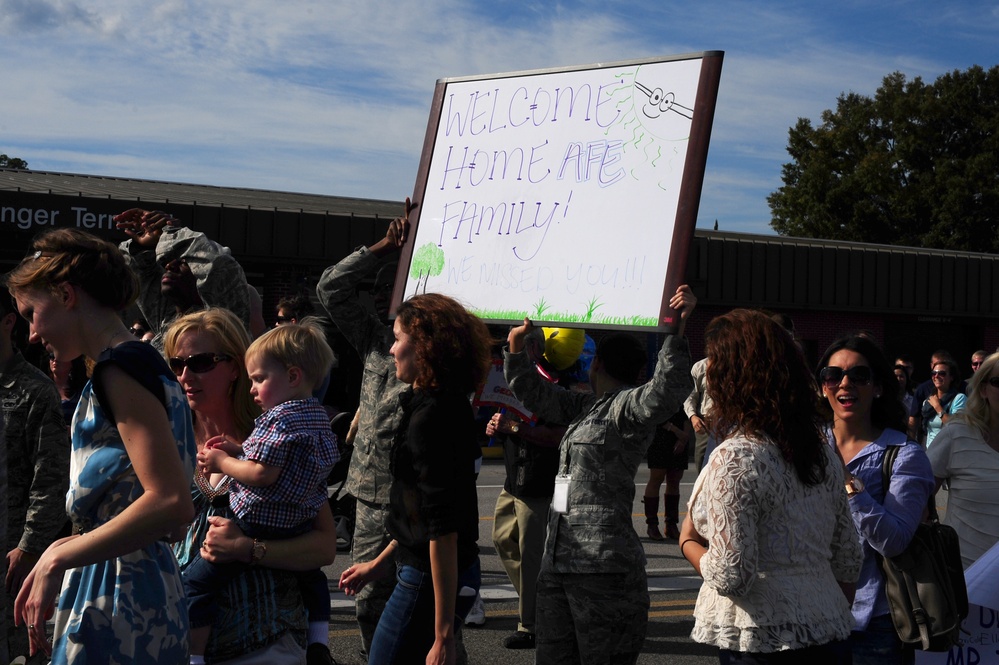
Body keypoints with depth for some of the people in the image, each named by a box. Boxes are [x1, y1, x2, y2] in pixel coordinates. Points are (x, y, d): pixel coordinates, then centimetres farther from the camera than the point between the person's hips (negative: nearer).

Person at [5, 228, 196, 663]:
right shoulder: (144, 364, 15)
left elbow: (171, 503, -24)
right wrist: (64, 549, 15)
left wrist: (58, 559, -17)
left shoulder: (119, 369, -13)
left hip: (119, 602, -9)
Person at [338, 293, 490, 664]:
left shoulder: (430, 417, -20)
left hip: (431, 582, -10)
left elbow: (443, 530, -23)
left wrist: (443, 635, -23)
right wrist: (380, 564, 25)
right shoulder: (451, 407, 10)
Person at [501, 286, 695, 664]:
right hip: (558, 560, 9)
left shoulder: (628, 407, -7)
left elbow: (668, 392, -26)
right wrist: (516, 347, 21)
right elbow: (533, 393, 30)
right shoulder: (585, 407, 20)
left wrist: (677, 330, -36)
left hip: (603, 568, -9)